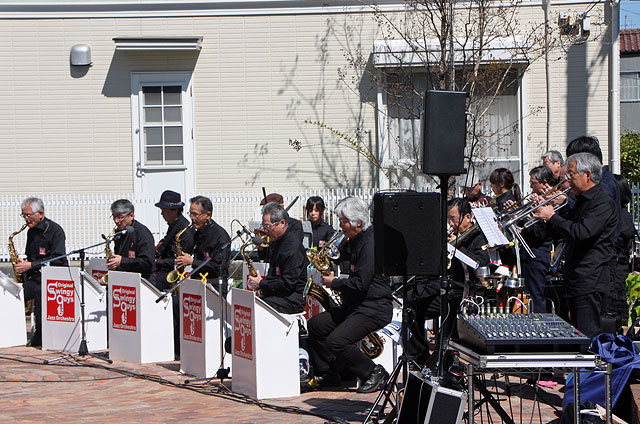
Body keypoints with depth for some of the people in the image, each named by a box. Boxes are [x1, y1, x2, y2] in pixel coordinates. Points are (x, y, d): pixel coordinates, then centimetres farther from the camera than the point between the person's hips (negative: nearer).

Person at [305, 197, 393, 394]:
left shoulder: (370, 244, -19)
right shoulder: (355, 241, 13)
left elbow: (360, 284, -24)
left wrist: (333, 283, -10)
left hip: (375, 309, -11)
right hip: (355, 305, 11)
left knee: (336, 341, -23)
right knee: (315, 324, 9)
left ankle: (375, 373, -7)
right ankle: (325, 375, 16)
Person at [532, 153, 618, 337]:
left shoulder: (603, 203, -14)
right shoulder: (581, 201, 18)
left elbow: (581, 232, -26)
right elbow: (567, 231, 24)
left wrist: (552, 217, -15)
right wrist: (547, 211, 11)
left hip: (590, 282, -10)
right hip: (576, 280, 10)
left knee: (588, 336, -11)